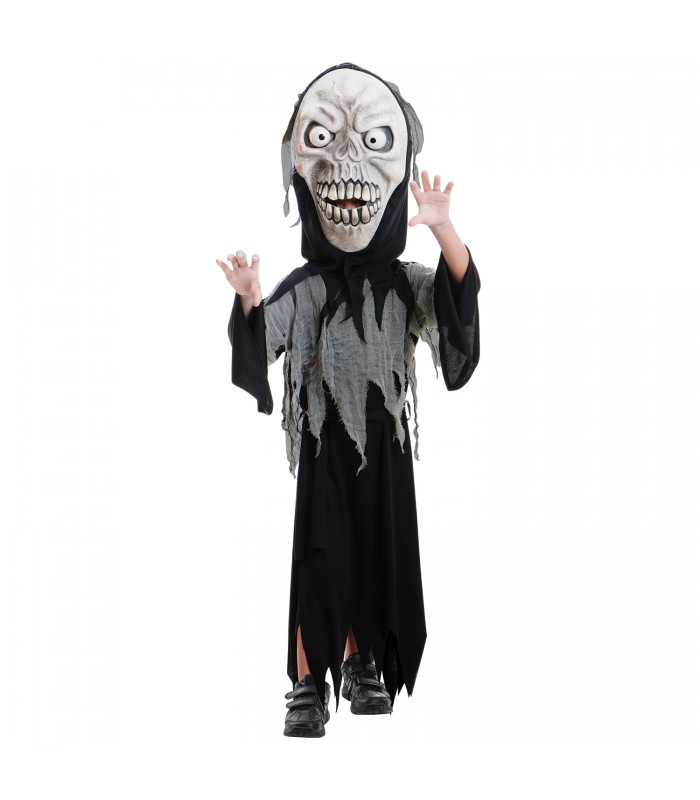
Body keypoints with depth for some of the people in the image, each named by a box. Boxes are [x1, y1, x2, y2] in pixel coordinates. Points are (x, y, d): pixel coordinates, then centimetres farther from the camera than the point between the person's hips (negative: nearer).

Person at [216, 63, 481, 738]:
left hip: (385, 440, 2)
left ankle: (360, 664, 28)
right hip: (323, 438, -2)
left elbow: (458, 292, -20)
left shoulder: (406, 283, -1)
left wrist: (444, 232, -37)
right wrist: (249, 300, -42)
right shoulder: (305, 288, -6)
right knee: (318, 555, -7)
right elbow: (263, 343, -20)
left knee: (376, 554, 10)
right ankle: (308, 685, -1)